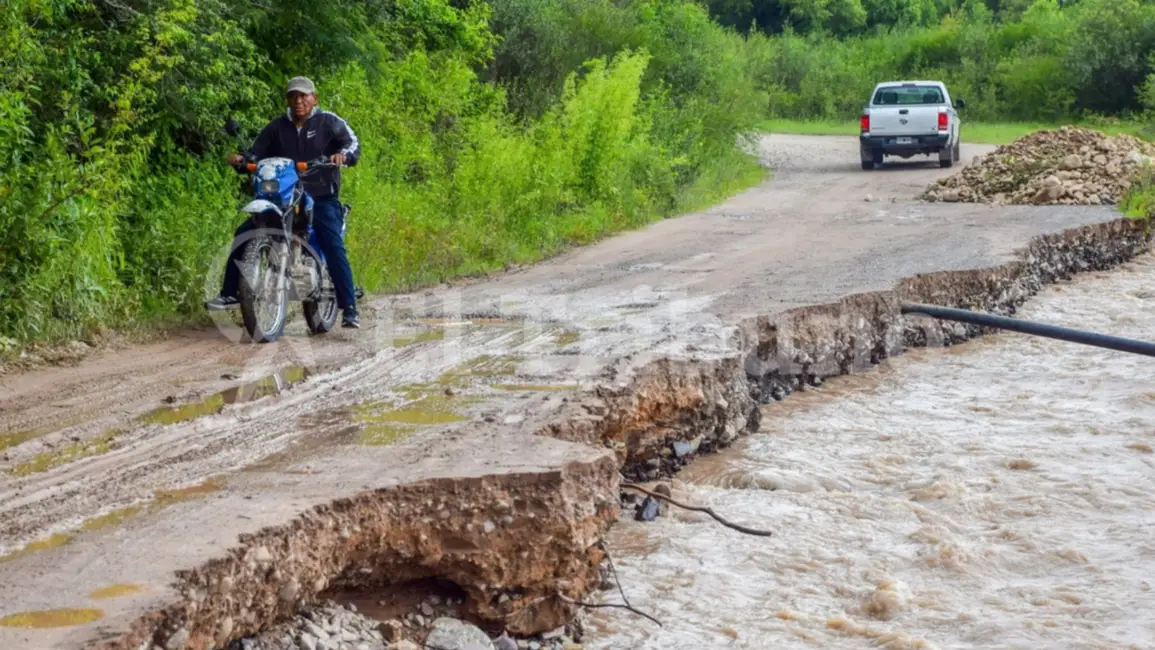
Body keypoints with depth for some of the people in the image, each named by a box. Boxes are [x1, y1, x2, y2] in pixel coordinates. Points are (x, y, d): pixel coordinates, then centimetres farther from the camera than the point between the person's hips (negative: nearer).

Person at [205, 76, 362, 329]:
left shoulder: (329, 122, 3)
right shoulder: (277, 127, 14)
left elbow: (352, 142, -8)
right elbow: (256, 153, 12)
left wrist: (344, 154, -31)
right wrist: (241, 160, -11)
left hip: (321, 198, -4)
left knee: (334, 249, -21)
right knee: (243, 234, -5)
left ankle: (350, 310, -20)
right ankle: (230, 292, 5)